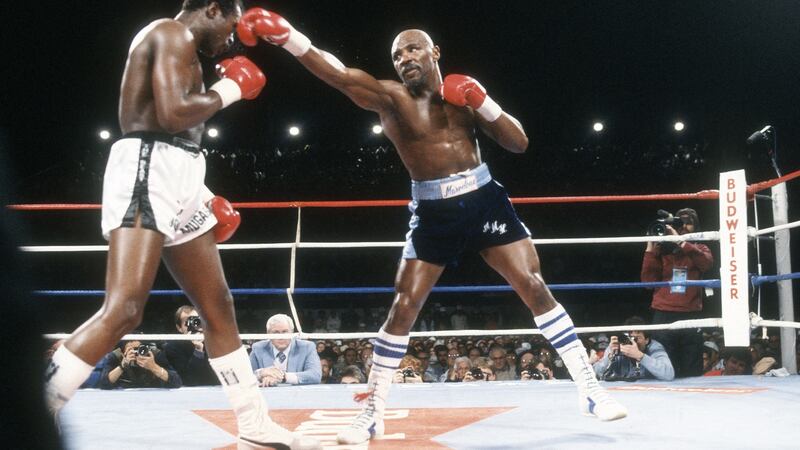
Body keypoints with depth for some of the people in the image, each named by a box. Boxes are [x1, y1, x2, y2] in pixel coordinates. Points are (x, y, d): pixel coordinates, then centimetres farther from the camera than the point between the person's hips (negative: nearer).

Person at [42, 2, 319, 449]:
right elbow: (173, 115, -20)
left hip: (175, 182, 11)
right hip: (149, 173, -11)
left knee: (219, 307, 10)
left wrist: (203, 197, 21)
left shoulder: (177, 46, 26)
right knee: (124, 310, -21)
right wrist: (231, 88, -4)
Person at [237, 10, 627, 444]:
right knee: (403, 307, -5)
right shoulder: (391, 97, -6)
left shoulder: (465, 92, 5)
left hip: (484, 200, 2)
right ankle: (372, 412, 8)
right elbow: (340, 75, -25)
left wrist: (483, 102, -12)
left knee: (535, 288, -1)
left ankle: (590, 389, 11)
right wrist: (285, 35, -40)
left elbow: (519, 143, 3)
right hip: (434, 213, -2)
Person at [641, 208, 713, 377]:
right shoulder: (662, 249, 11)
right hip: (664, 316, -1)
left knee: (692, 371, -1)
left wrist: (681, 242, -15)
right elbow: (648, 280, 1)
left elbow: (707, 262, -10)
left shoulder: (700, 249, 14)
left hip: (691, 316, 1)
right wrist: (650, 248, -4)